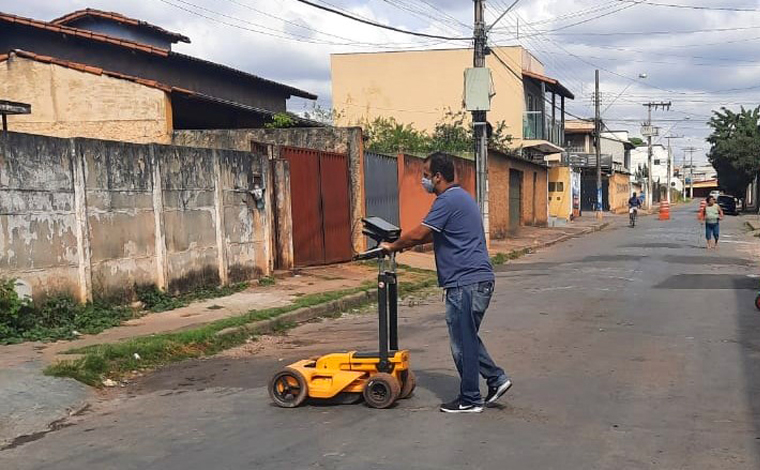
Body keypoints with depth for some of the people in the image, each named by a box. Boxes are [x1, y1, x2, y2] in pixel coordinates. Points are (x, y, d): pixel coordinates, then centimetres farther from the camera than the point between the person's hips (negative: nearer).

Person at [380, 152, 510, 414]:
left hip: (466, 282, -10)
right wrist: (405, 243, 20)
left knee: (463, 342, 0)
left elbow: (418, 234, -18)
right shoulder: (460, 197, 18)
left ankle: (470, 400, 10)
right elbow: (433, 235, 26)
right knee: (466, 339, 19)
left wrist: (392, 247, -2)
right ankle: (496, 378, 20)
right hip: (478, 280, 10)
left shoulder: (448, 201, -15)